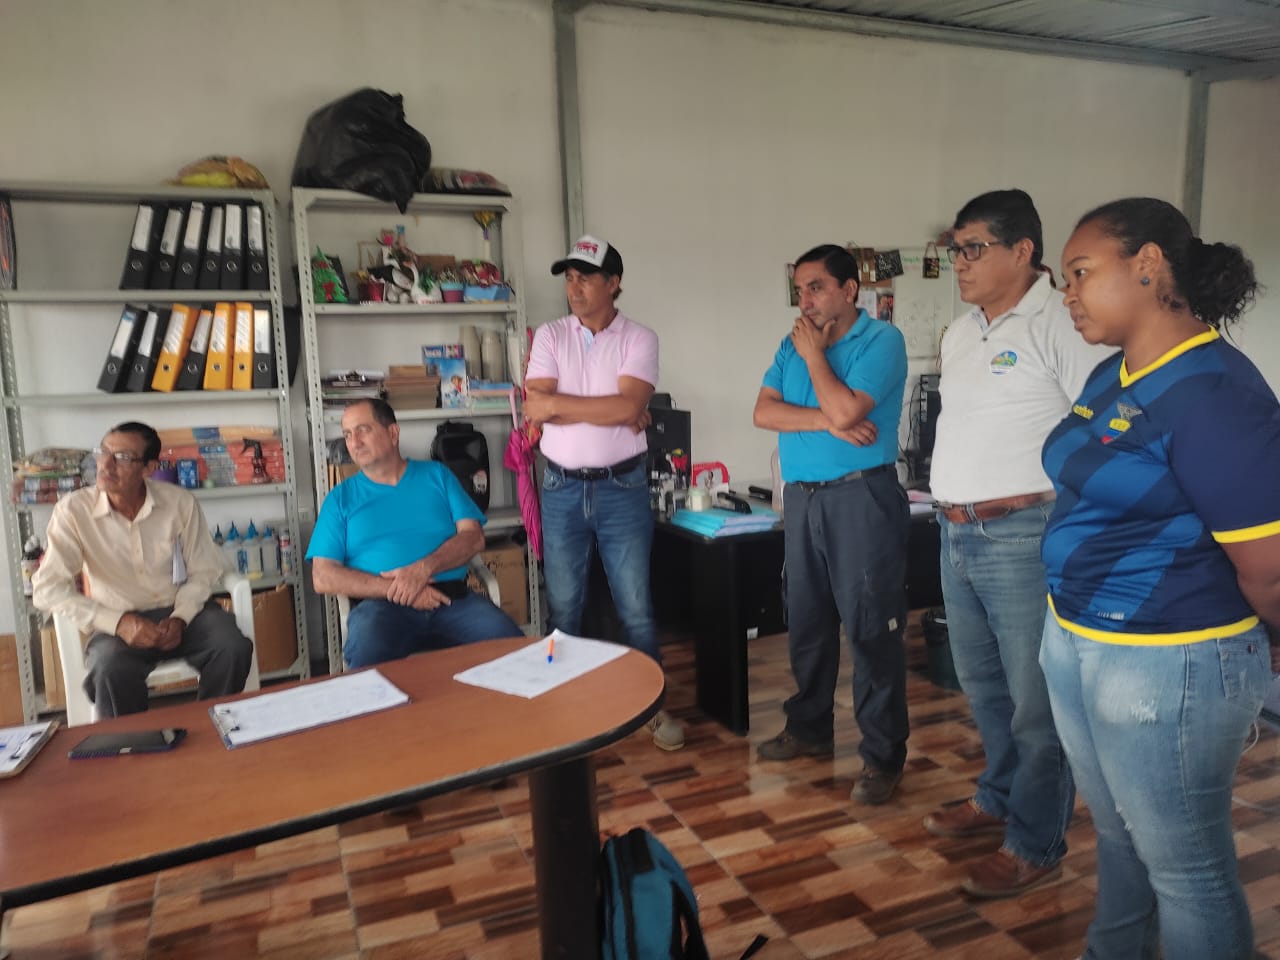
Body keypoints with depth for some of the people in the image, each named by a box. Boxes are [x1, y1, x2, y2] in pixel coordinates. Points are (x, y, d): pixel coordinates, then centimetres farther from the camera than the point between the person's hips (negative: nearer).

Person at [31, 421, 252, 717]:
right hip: (118, 623, -1)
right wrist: (118, 622, -24)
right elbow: (47, 588, -13)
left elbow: (204, 571, 3)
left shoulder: (180, 502, -5)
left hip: (182, 612, 2)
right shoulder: (74, 510, -9)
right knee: (112, 670, -33)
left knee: (234, 648, -25)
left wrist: (179, 619, -15)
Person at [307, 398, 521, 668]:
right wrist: (393, 588, -9)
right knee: (366, 656, -36)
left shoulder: (436, 475, 18)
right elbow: (323, 578, 5)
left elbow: (473, 537, 7)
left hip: (452, 599, 1)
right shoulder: (341, 498, 15)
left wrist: (425, 568, -12)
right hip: (381, 606, -1)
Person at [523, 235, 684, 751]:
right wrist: (608, 410, -15)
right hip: (562, 489, 2)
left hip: (622, 487, -2)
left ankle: (653, 705, 22)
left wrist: (558, 403, -14)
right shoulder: (549, 336, 3)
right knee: (564, 608, 10)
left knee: (636, 608, 6)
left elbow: (629, 407, -19)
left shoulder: (639, 338, -3)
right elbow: (535, 408, -11)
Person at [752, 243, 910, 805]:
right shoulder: (793, 345, 12)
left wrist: (814, 354, -7)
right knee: (807, 623, 15)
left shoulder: (881, 340, -6)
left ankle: (883, 757, 10)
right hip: (802, 498, 7)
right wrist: (826, 421, -13)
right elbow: (764, 411, 0)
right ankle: (809, 728, 32)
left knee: (870, 629, -1)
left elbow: (845, 410, -20)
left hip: (861, 497, -6)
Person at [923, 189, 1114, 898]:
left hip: (1024, 538, -8)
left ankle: (1034, 845, 21)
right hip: (957, 534, 8)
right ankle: (998, 799, 40)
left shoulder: (1060, 326, -12)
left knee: (1036, 699, 4)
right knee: (982, 684, 21)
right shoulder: (959, 334, 14)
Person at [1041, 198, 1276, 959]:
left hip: (1165, 665, -8)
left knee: (1184, 864, 12)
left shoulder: (1213, 393, -21)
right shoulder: (1112, 377, 6)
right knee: (1118, 835, 26)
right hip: (1075, 644, 8)